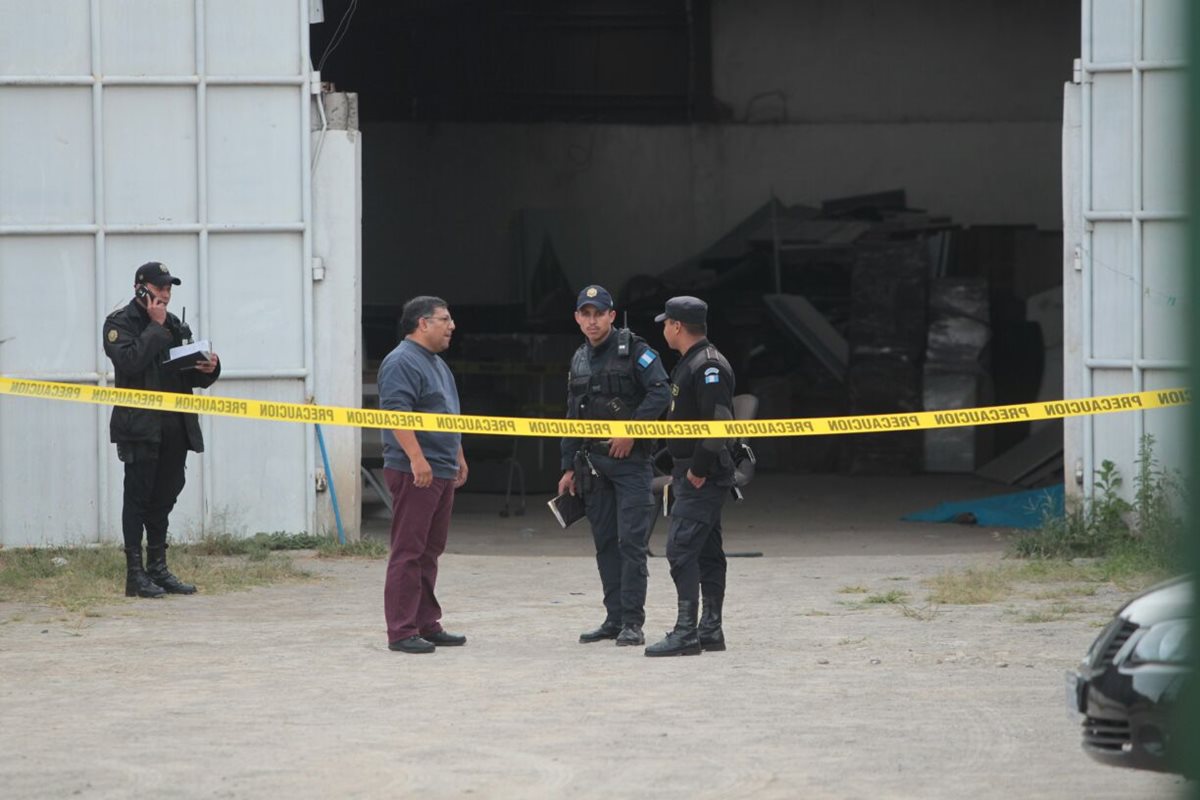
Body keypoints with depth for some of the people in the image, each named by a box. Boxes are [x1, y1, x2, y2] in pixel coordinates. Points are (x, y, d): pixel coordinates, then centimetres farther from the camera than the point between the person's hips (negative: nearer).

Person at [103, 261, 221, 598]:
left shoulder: (174, 325, 18)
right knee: (138, 497, -5)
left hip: (175, 427, 7)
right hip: (139, 427, -7)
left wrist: (208, 369, -3)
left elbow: (193, 378, 19)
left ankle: (158, 570, 17)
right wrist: (155, 327, -15)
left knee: (164, 497, 10)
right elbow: (130, 362, -21)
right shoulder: (120, 323, -3)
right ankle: (135, 574, -3)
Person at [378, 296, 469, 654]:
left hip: (442, 473, 10)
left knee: (429, 552, 13)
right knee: (408, 551, -9)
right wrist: (417, 458, -27)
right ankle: (402, 631, -9)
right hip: (414, 472, -10)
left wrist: (458, 458, 29)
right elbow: (396, 413, -21)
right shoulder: (402, 362, -12)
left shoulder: (437, 364, 21)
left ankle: (427, 624, 18)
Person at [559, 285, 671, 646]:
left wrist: (631, 431, -18)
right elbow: (573, 417, 20)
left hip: (629, 458, -7)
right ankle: (614, 618, 12)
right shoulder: (579, 359, 16)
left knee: (631, 541, -9)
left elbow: (660, 393, -15)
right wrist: (569, 468, 17)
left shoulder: (633, 349, -5)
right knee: (605, 543, 8)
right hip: (593, 462, 7)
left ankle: (632, 622, -9)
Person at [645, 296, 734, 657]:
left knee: (682, 549, -14)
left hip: (703, 477, -11)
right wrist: (680, 471, 18)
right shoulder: (691, 363, 17)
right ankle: (711, 630, 16)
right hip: (690, 474, 11)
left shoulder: (708, 366, -16)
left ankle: (686, 633, -17)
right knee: (707, 552, 12)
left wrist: (698, 470, -21)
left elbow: (720, 423, -24)